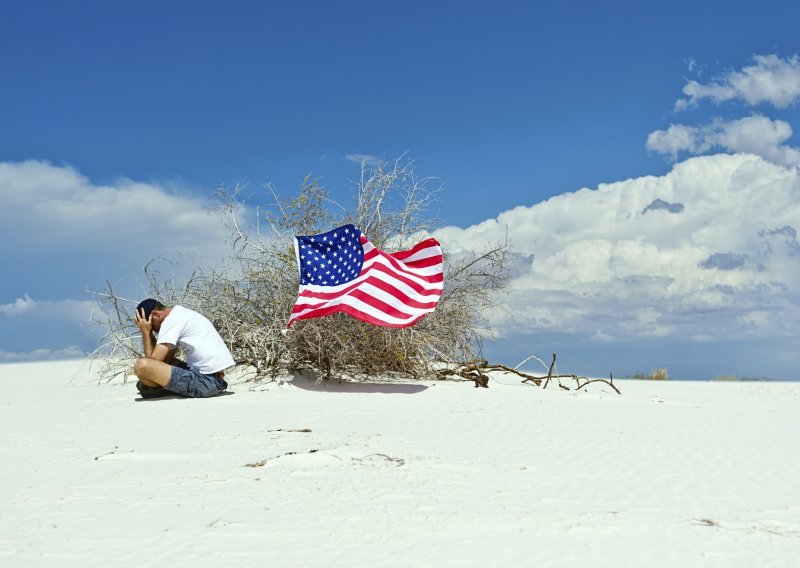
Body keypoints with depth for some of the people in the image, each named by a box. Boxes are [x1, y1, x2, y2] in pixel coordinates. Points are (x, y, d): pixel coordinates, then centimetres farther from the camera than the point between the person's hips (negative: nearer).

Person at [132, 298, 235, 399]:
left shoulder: (171, 320, -9)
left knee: (142, 365, -20)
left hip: (206, 381, -11)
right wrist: (148, 333, 11)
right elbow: (166, 360, 18)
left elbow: (153, 361, -11)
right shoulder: (181, 313, 20)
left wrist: (145, 333, -1)